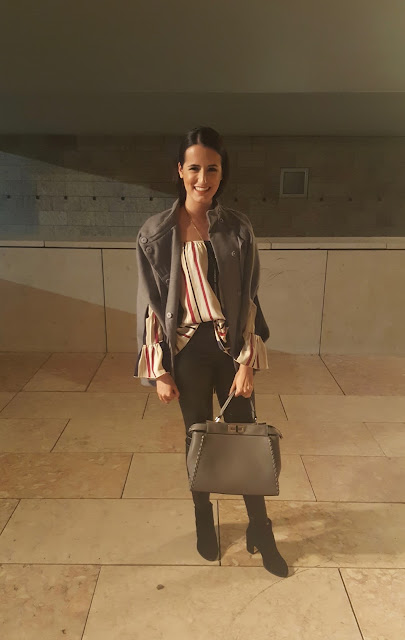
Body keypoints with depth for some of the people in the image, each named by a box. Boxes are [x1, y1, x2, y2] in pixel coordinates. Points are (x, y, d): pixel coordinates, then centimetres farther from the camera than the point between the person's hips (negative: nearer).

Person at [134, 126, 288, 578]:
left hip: (230, 347, 1)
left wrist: (247, 362, -6)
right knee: (198, 437, 16)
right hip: (187, 350, 0)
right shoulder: (155, 232, -6)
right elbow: (150, 305, -3)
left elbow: (249, 299, -2)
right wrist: (159, 371, -4)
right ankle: (204, 519, 41)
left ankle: (260, 530, 33)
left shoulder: (238, 229, -4)